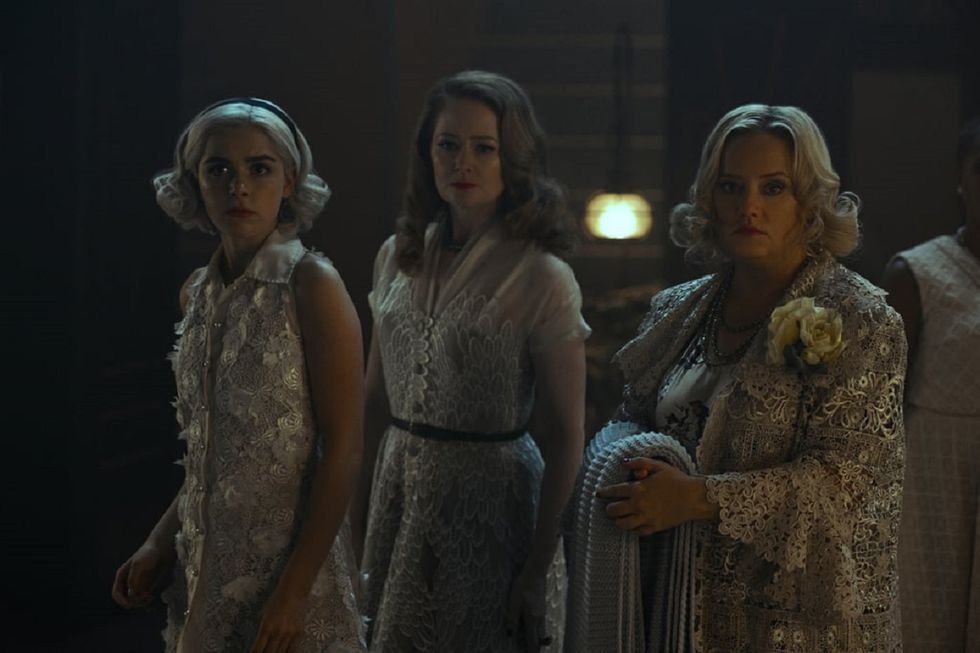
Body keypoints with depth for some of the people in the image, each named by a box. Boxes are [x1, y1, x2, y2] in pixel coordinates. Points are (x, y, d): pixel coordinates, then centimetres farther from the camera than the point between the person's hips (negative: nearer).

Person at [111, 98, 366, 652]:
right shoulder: (198, 291, 6)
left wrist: (295, 590, -20)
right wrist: (161, 546, 7)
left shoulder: (313, 285, -13)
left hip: (291, 558, -6)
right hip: (206, 559, 6)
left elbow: (344, 450, -16)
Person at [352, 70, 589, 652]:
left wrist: (537, 572, -13)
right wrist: (359, 516, 8)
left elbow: (565, 439, -11)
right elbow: (377, 401, 12)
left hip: (491, 506, -5)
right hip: (399, 493, 5)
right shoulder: (398, 257, 4)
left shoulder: (543, 280, -12)